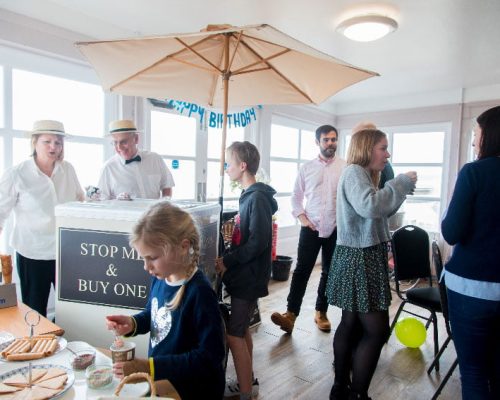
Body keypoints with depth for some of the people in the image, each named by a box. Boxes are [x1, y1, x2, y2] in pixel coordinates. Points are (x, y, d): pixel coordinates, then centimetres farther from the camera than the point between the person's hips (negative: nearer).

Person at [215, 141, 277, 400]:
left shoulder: (257, 198, -19)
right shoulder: (249, 196, 9)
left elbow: (258, 242, -23)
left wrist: (227, 261, -17)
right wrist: (229, 258, 6)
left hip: (250, 276, -9)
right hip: (245, 274, 9)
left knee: (234, 335, -3)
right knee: (241, 329, 19)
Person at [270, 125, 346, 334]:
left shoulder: (346, 167, -1)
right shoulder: (306, 168, 4)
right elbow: (296, 195, 10)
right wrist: (301, 217, -1)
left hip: (336, 229, 0)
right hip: (311, 228, 0)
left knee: (329, 272, 11)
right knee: (302, 270, -3)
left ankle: (321, 313, 26)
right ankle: (291, 314, -1)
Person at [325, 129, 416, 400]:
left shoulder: (362, 174, 19)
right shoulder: (353, 172, -13)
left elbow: (379, 211, 18)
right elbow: (370, 206, -31)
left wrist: (401, 188, 9)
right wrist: (402, 183, -19)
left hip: (363, 257, 10)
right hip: (359, 258, -10)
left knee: (351, 325, 15)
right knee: (377, 330, -5)